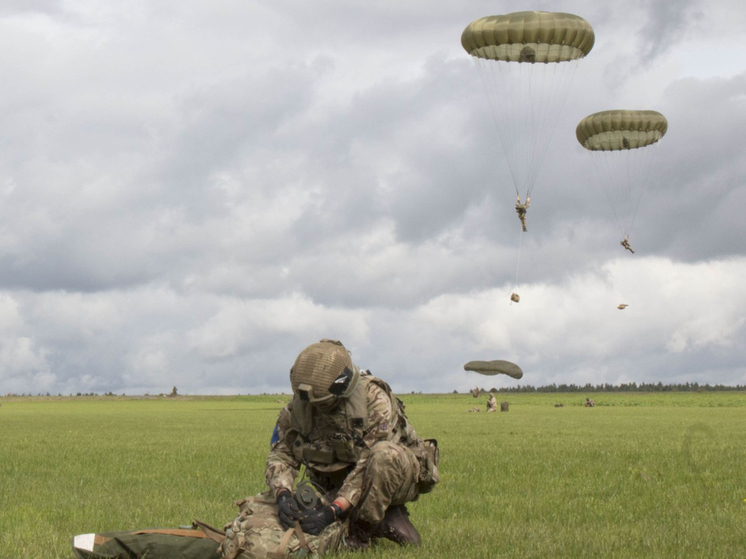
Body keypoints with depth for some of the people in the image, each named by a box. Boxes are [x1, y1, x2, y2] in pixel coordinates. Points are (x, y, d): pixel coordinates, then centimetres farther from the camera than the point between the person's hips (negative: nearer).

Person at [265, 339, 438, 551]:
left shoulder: (374, 398, -26)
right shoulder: (299, 405, -10)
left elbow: (368, 463, -31)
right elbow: (281, 454, -12)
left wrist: (333, 511, -39)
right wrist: (283, 495, -34)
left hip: (395, 478, -4)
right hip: (340, 484, 5)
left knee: (386, 454, -38)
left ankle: (363, 530, -18)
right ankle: (385, 516, 2)